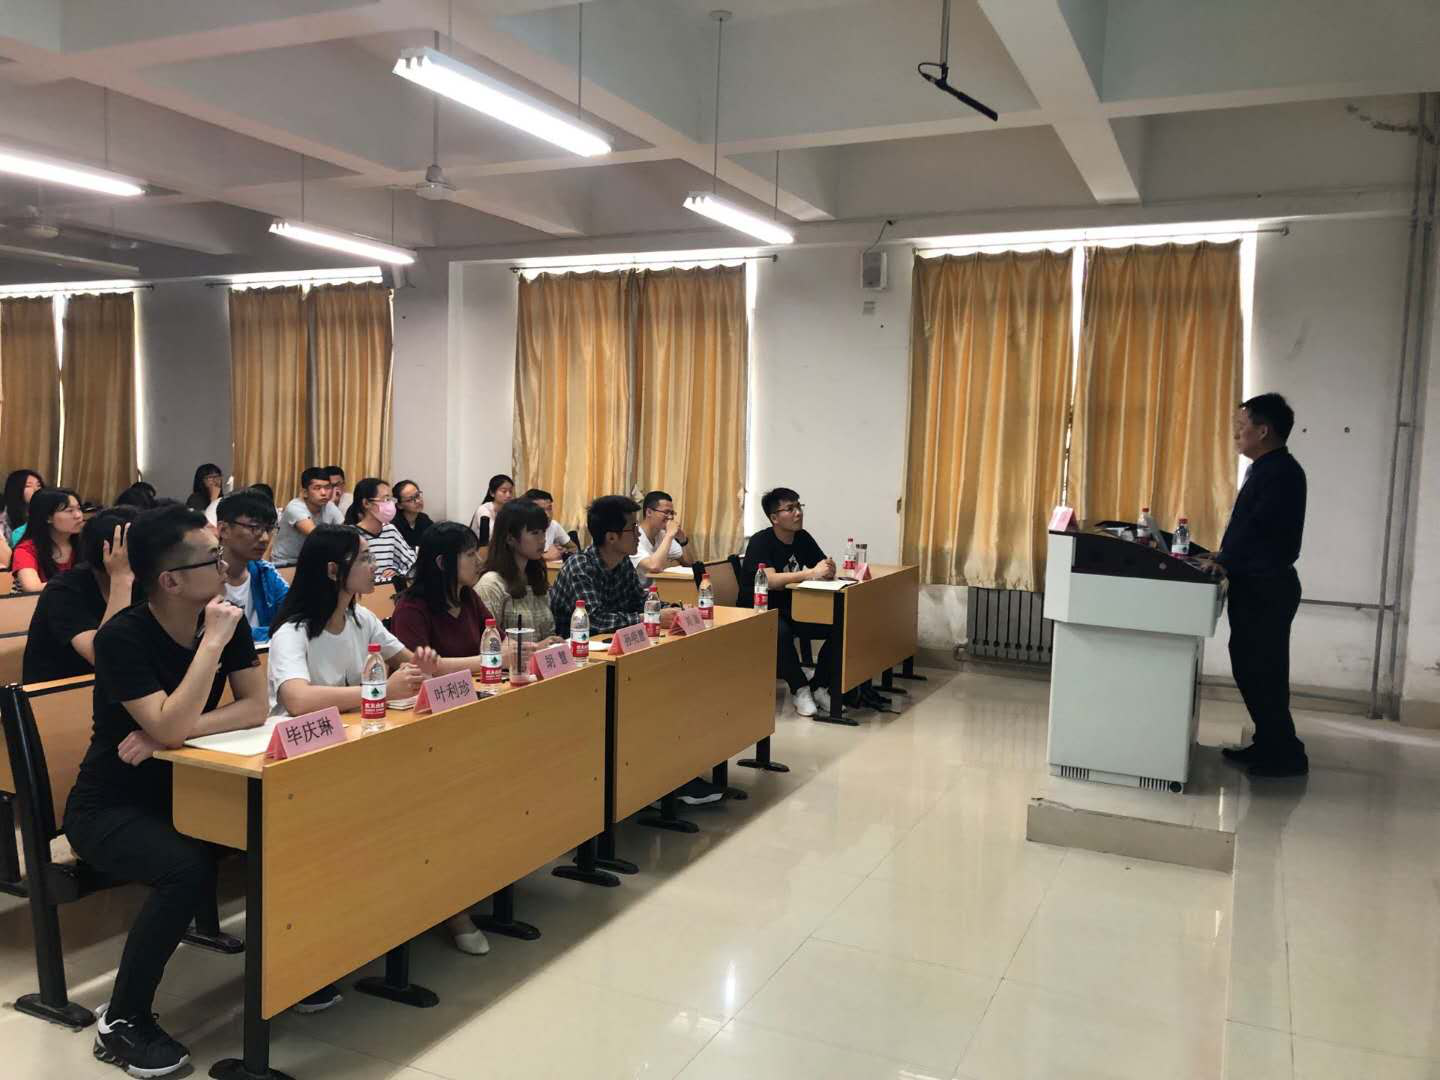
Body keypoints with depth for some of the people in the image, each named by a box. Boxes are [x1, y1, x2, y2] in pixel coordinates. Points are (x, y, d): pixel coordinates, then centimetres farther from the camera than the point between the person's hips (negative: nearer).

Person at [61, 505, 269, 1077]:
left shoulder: (227, 619, -6)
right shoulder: (122, 636, -23)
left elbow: (256, 708, -10)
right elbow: (170, 728, -33)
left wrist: (169, 734, -21)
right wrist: (212, 643, -31)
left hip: (182, 790, 6)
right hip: (109, 806, -5)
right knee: (188, 868, -33)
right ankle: (122, 1020, -12)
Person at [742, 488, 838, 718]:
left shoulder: (803, 538, 4)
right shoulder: (761, 541, -16)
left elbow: (826, 570, 2)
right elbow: (770, 580, -31)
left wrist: (828, 569, -23)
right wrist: (811, 573, -35)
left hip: (793, 609, 6)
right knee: (780, 631, -39)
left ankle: (818, 686, -1)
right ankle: (800, 688, -17)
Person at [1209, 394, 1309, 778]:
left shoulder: (1282, 472, -16)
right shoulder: (1265, 469, 15)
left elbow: (1258, 529, -23)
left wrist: (1223, 562, -19)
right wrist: (1224, 556, 10)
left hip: (1267, 588, -10)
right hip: (1254, 586, 10)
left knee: (1263, 672, -5)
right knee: (1249, 668, 14)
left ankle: (1287, 754, 4)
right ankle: (1268, 744, 23)